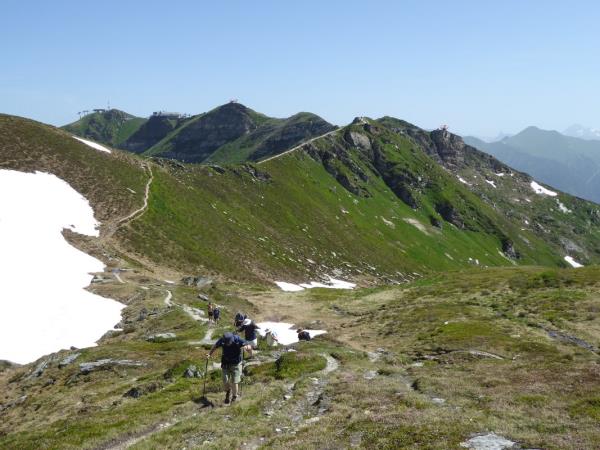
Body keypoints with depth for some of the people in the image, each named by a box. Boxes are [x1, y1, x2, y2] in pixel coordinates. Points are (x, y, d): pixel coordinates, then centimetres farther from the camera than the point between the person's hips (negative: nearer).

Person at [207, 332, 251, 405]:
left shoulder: (238, 340, -24)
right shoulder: (222, 340, -18)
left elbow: (249, 347, -16)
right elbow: (215, 346, 2)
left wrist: (246, 347, -39)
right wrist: (209, 354, -11)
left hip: (236, 364, -2)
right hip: (226, 363, 2)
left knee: (234, 382, -4)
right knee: (225, 381, -3)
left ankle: (234, 396, 22)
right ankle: (228, 391, 31)